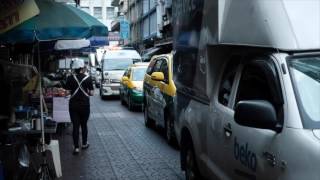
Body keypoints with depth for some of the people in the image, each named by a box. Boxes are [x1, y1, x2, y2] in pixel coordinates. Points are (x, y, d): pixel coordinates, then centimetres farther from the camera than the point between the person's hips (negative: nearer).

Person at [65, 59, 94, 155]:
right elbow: (91, 93, -5)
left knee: (75, 126, 3)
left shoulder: (70, 78, -5)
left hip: (73, 105, 0)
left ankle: (76, 147, 1)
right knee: (84, 125, 17)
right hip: (85, 104, 0)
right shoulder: (88, 78, -6)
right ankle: (84, 144, 29)